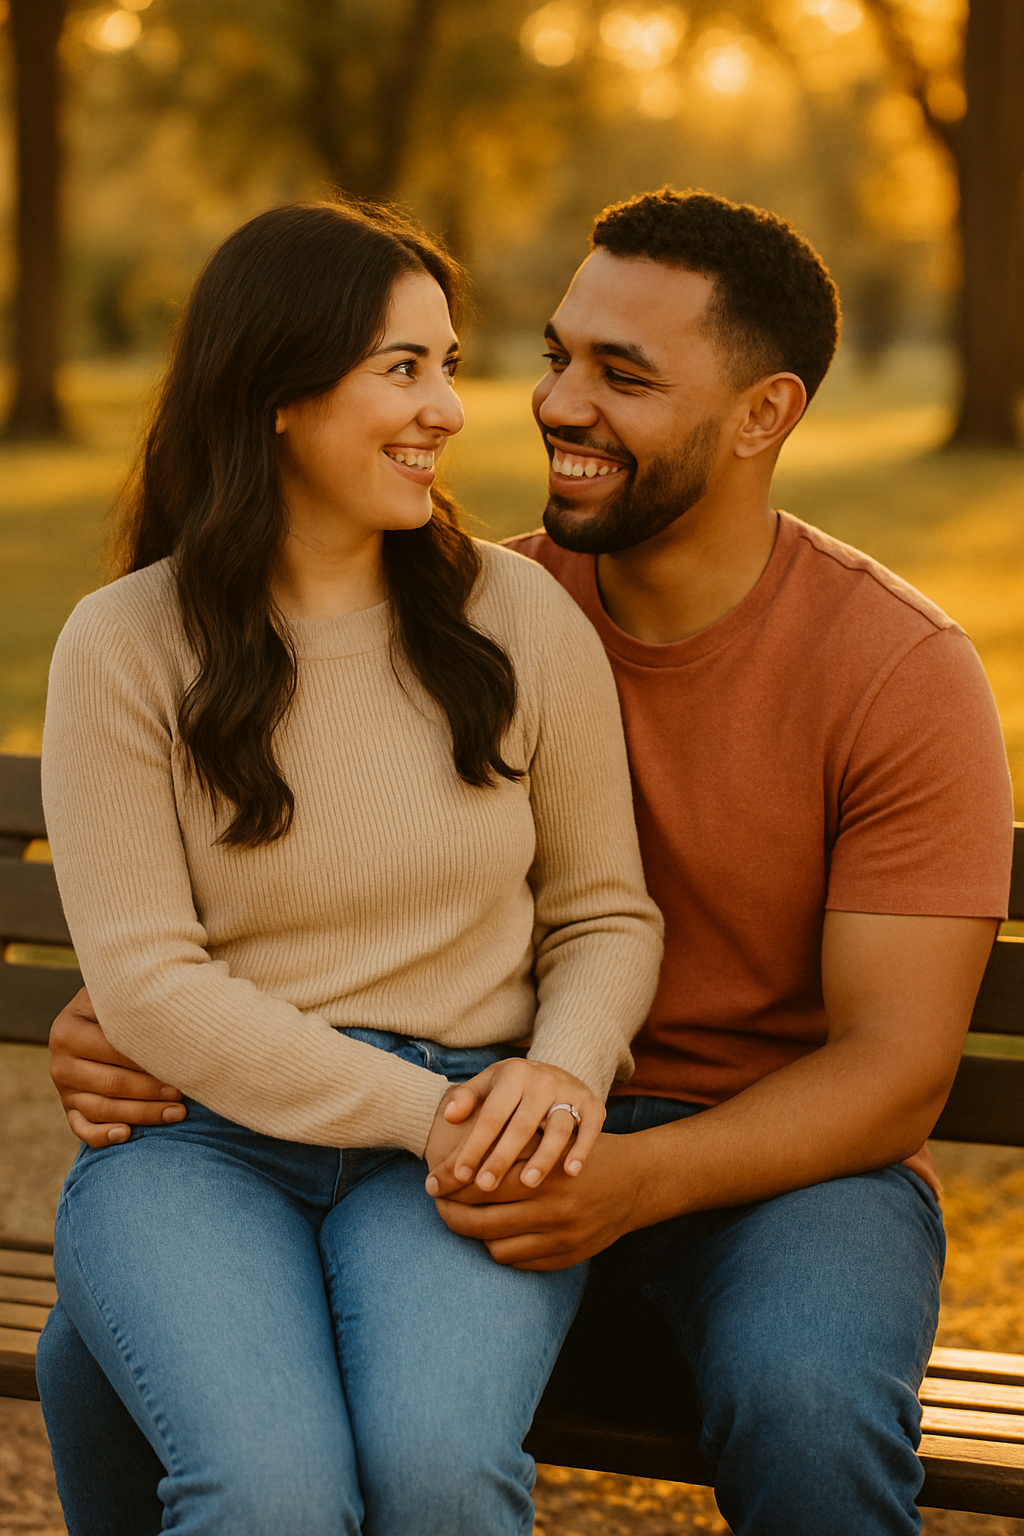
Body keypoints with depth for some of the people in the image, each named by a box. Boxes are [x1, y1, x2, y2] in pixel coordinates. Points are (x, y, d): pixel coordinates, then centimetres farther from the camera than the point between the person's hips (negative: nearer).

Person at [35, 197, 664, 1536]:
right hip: (199, 1133, -1)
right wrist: (415, 1107, -15)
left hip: (459, 1144, 1)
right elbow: (148, 981, -6)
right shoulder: (122, 648, -1)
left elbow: (604, 913, 11)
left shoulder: (523, 618, 6)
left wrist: (565, 1068, -11)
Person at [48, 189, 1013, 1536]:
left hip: (786, 1158, -2)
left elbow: (895, 1067, -13)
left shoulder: (902, 671, -11)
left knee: (808, 1410, -36)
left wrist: (634, 1181, -30)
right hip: (505, 1136, 3)